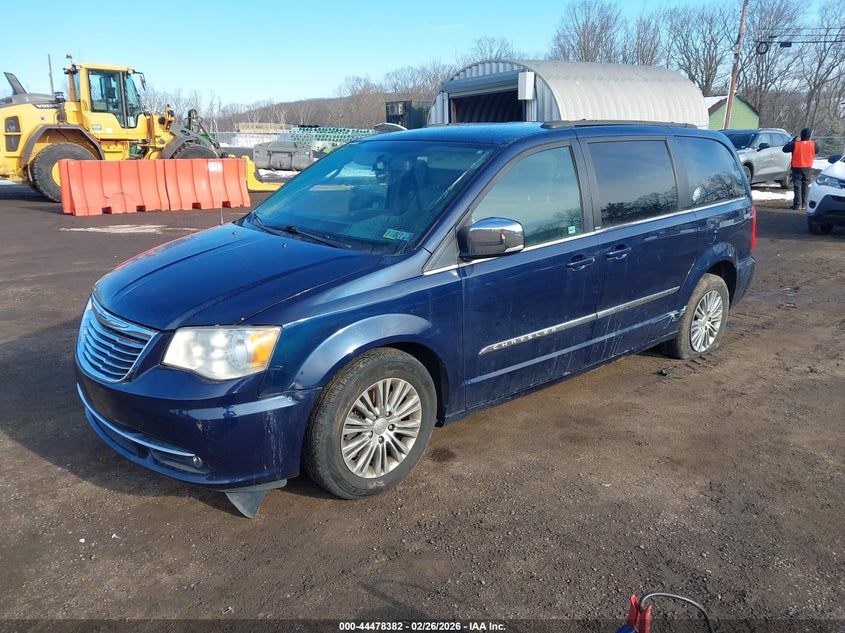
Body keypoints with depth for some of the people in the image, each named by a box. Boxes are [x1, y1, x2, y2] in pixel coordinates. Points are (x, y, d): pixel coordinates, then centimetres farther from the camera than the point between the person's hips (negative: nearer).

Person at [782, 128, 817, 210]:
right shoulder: (813, 144, -5)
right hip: (807, 168, 3)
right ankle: (804, 204, 12)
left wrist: (792, 141, 3)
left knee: (797, 186, -1)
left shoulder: (795, 144, -15)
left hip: (797, 168, -3)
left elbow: (785, 149, -7)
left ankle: (797, 204, -6)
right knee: (805, 186, 11)